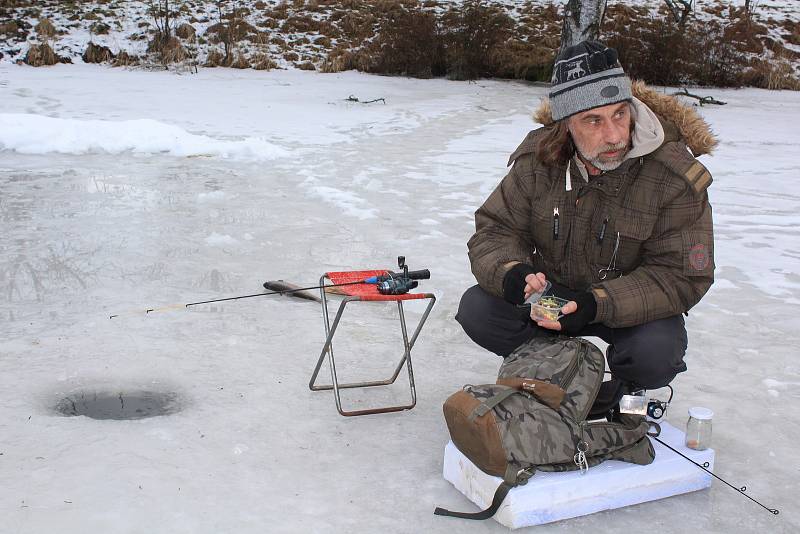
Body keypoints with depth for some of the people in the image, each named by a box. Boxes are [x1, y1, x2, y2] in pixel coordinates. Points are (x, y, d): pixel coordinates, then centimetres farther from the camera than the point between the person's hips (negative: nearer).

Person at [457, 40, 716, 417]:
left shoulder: (675, 175, -24)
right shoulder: (538, 157, -14)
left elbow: (681, 276, -23)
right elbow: (494, 230, -10)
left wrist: (597, 304, -38)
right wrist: (513, 273, -35)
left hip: (633, 304, -2)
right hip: (551, 291, 3)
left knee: (655, 353, -34)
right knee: (476, 310, -19)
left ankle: (626, 388, 5)